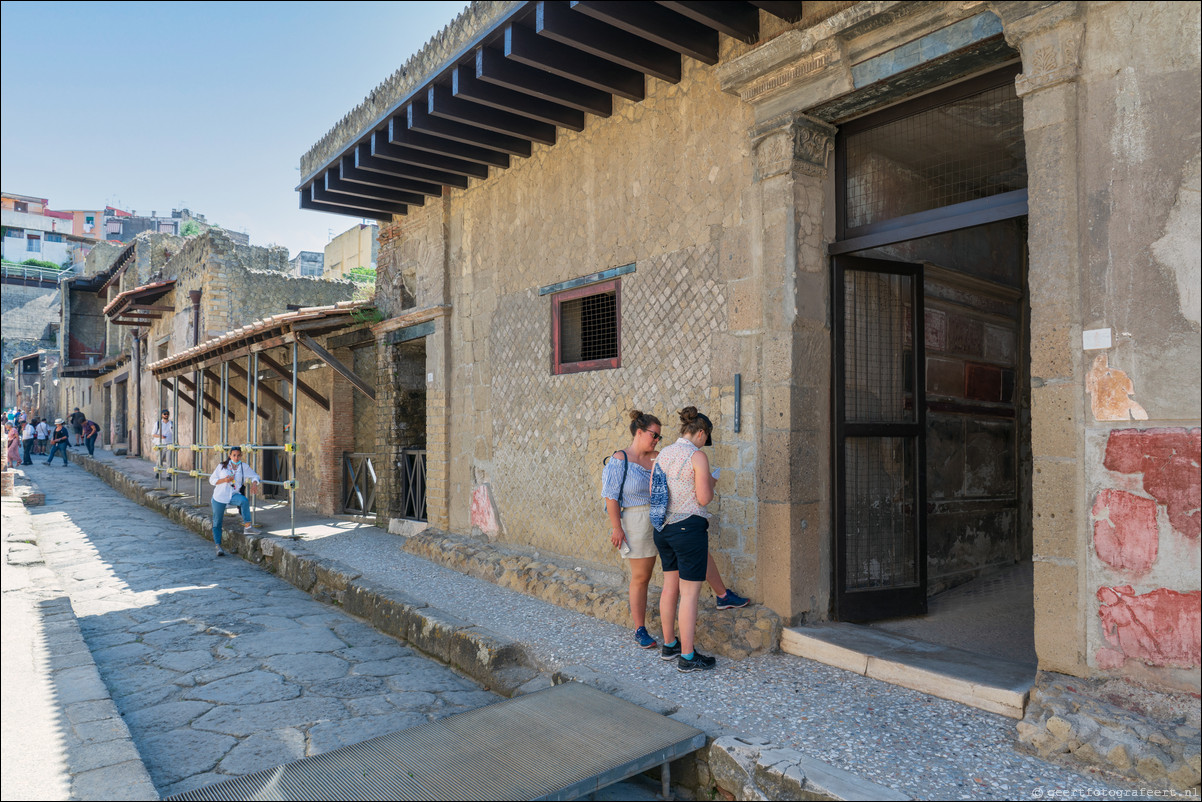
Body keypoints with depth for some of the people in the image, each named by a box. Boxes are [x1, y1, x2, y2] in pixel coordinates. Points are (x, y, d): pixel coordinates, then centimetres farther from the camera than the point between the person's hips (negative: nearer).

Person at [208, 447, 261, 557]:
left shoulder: (244, 467, 0)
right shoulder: (222, 466, -1)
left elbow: (254, 476, 6)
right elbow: (212, 480, 2)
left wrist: (254, 483, -17)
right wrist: (224, 480, -16)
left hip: (234, 495, 0)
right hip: (220, 497, 0)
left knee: (244, 500, -35)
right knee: (217, 523, 3)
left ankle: (247, 524, -26)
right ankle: (218, 546, 14)